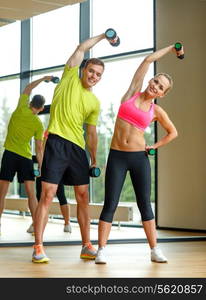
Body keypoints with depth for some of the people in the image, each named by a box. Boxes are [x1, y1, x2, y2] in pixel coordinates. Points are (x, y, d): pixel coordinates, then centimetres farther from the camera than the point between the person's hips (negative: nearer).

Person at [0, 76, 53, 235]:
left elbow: (27, 88, 18)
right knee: (31, 193, 4)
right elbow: (39, 148, 0)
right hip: (26, 156, 1)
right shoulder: (39, 124, 2)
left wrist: (43, 79, 27)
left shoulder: (21, 108, 0)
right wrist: (41, 167, 5)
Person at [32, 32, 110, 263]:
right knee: (47, 195, -9)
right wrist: (102, 36, 14)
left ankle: (86, 246, 16)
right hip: (57, 142, -5)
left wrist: (94, 160, 17)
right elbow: (81, 49, 4)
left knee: (83, 198, 7)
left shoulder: (94, 102, 16)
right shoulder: (70, 78, 7)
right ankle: (38, 248, -7)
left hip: (78, 148, 5)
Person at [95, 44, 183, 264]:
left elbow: (173, 132, 20)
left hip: (139, 158, 1)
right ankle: (101, 250, -1)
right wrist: (170, 48, 14)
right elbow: (148, 60, 5)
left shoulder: (156, 111, 5)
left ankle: (155, 250, 11)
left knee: (144, 204, 3)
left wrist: (155, 146, 7)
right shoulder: (132, 92, 3)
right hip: (116, 157, -1)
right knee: (110, 204, -4)